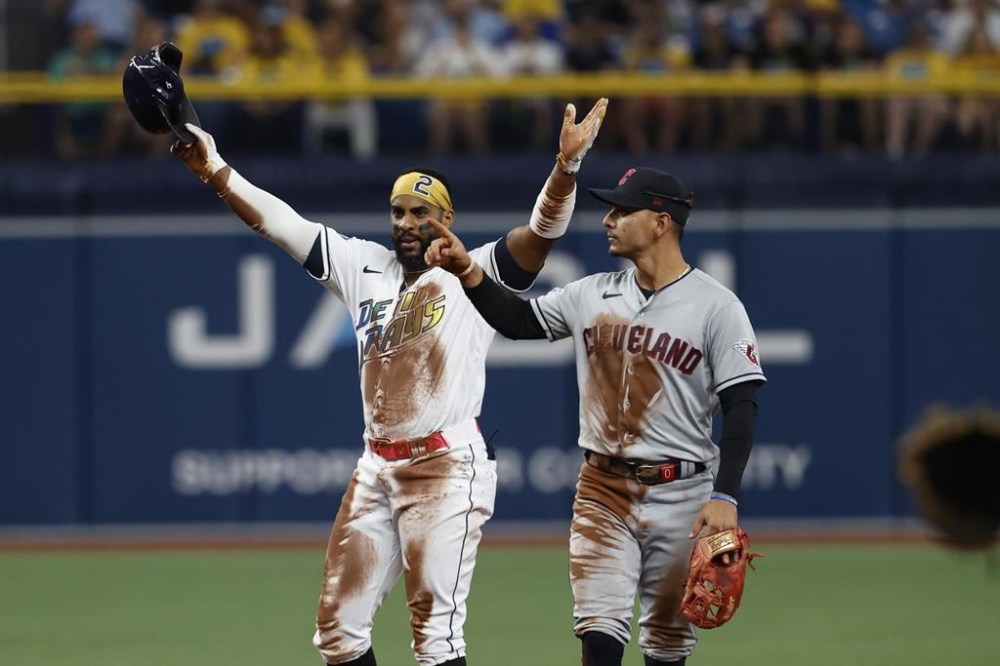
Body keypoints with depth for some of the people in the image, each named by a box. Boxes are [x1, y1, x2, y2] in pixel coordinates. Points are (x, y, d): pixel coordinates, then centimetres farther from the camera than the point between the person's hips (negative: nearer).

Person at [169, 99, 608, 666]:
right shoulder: (365, 268, 13)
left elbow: (544, 230, -17)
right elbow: (278, 221, 11)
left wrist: (567, 166, -34)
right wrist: (212, 168, 3)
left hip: (448, 469, -6)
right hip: (377, 469, 6)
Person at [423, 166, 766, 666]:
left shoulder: (715, 306, -7)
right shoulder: (593, 295, 7)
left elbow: (741, 406, -10)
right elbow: (517, 320, 14)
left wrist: (724, 497, -17)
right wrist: (467, 272, -2)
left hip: (680, 497, -3)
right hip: (601, 493, 3)